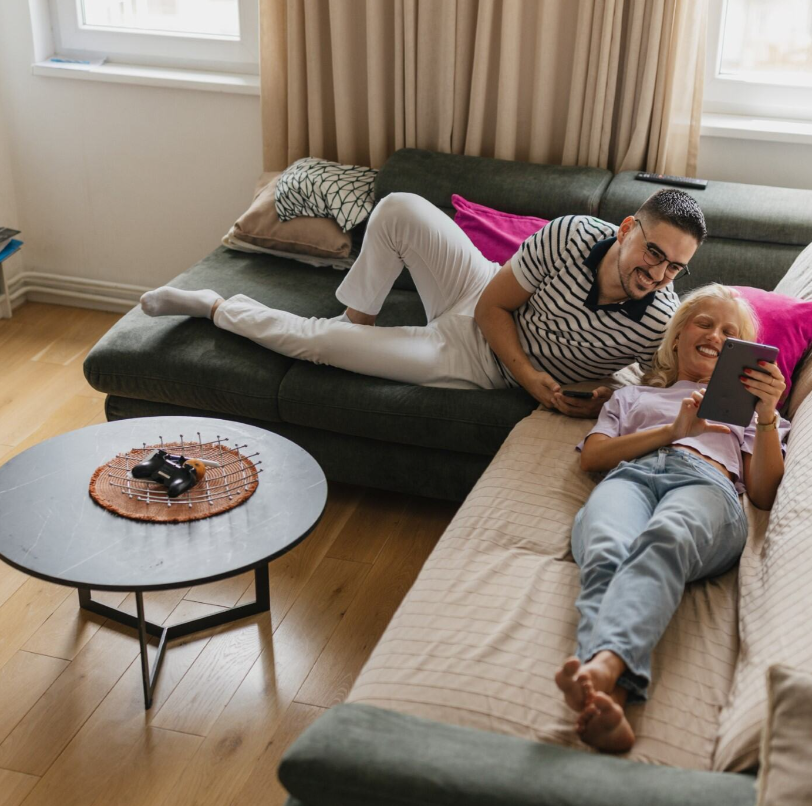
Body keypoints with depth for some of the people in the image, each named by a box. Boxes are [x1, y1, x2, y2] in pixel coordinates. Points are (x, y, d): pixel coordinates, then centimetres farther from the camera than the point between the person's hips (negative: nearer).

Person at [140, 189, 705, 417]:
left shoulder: (660, 323, -28)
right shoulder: (573, 236, -24)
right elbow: (492, 307, -13)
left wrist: (601, 406, -28)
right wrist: (530, 376, -27)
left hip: (475, 361, -2)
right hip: (481, 302, 2)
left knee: (314, 340, -7)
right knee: (398, 209, -15)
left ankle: (217, 309, 22)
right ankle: (358, 318, 14)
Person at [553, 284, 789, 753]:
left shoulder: (743, 404, 40)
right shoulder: (633, 396, 42)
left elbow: (765, 495, 22)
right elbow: (592, 456, 20)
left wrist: (767, 415, 7)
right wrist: (673, 430, 8)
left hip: (706, 483, -1)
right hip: (630, 475, 1)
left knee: (664, 542, -42)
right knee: (607, 554, -40)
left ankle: (603, 664, -69)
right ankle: (610, 698, -66)